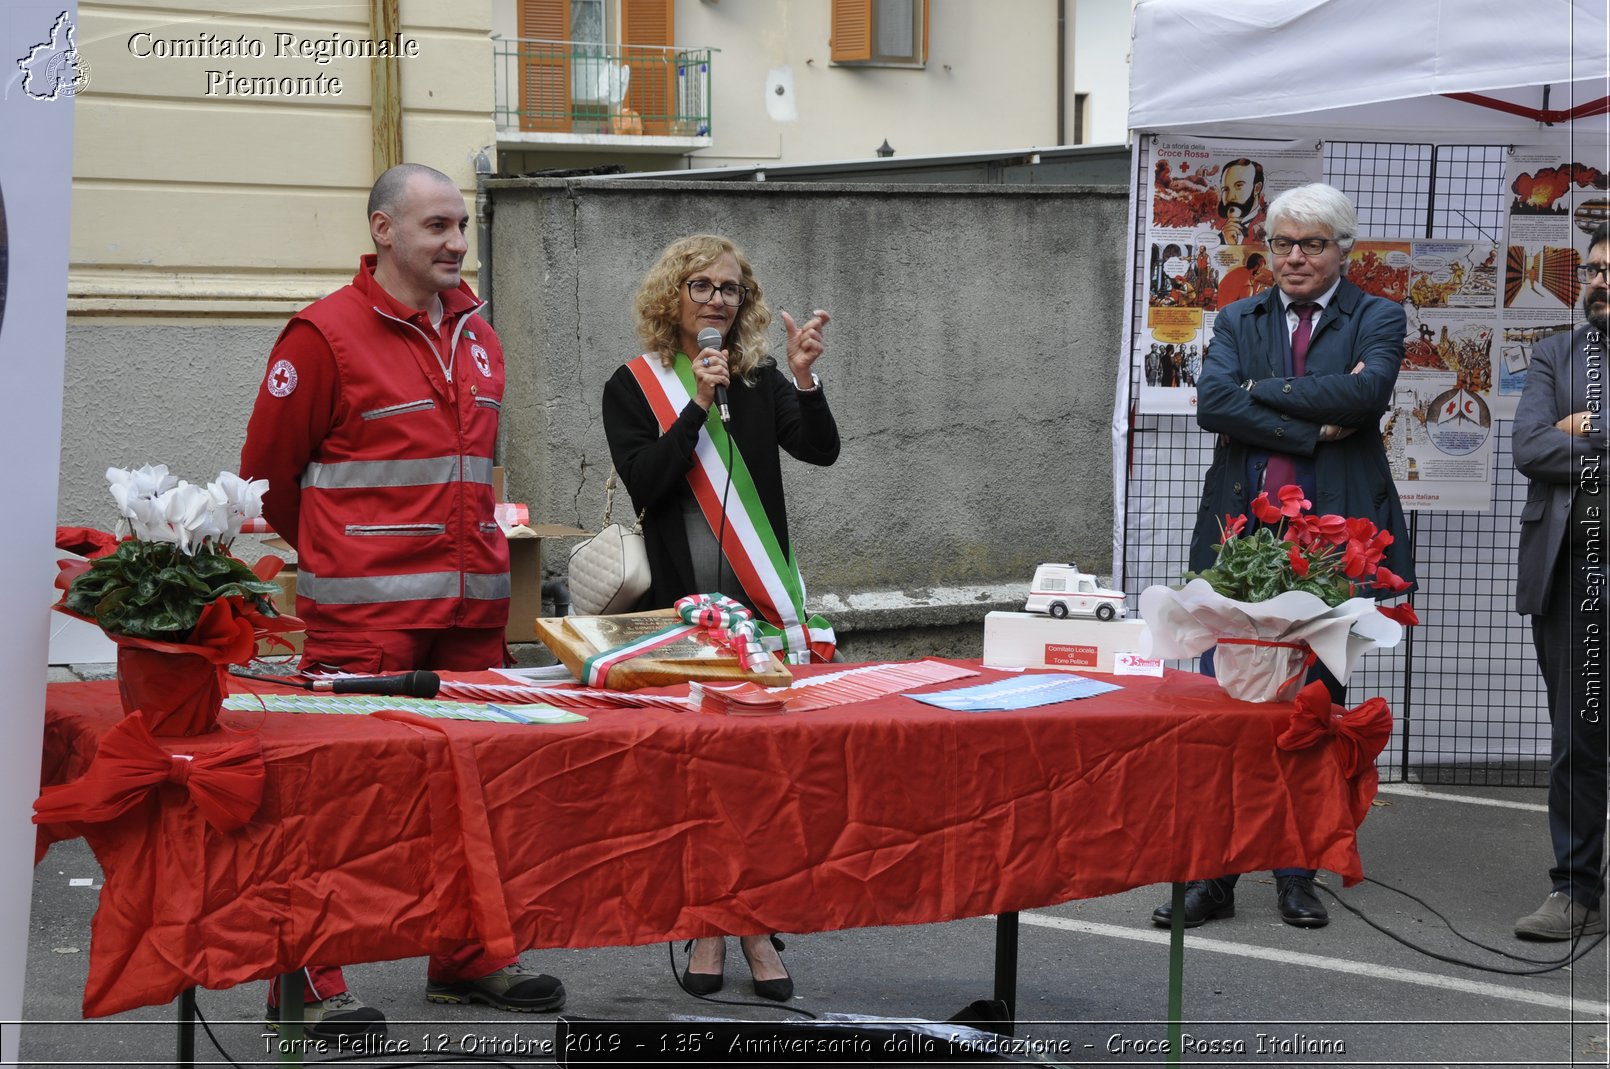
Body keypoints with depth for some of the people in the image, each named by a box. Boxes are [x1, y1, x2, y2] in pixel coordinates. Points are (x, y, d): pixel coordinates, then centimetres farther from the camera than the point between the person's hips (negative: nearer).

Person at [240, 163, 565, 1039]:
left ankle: (468, 959, 23)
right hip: (365, 608, -7)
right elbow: (267, 471, 0)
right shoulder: (327, 334, -7)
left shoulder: (475, 334, 16)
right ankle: (307, 982, 0)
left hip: (472, 604, 7)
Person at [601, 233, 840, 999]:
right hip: (679, 602, -1)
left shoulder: (761, 382, 8)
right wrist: (698, 405, -16)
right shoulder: (633, 387, 2)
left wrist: (804, 377, -21)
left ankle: (757, 929, 9)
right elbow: (644, 482, -11)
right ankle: (706, 928, 14)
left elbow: (821, 450, -6)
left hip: (761, 599, 2)